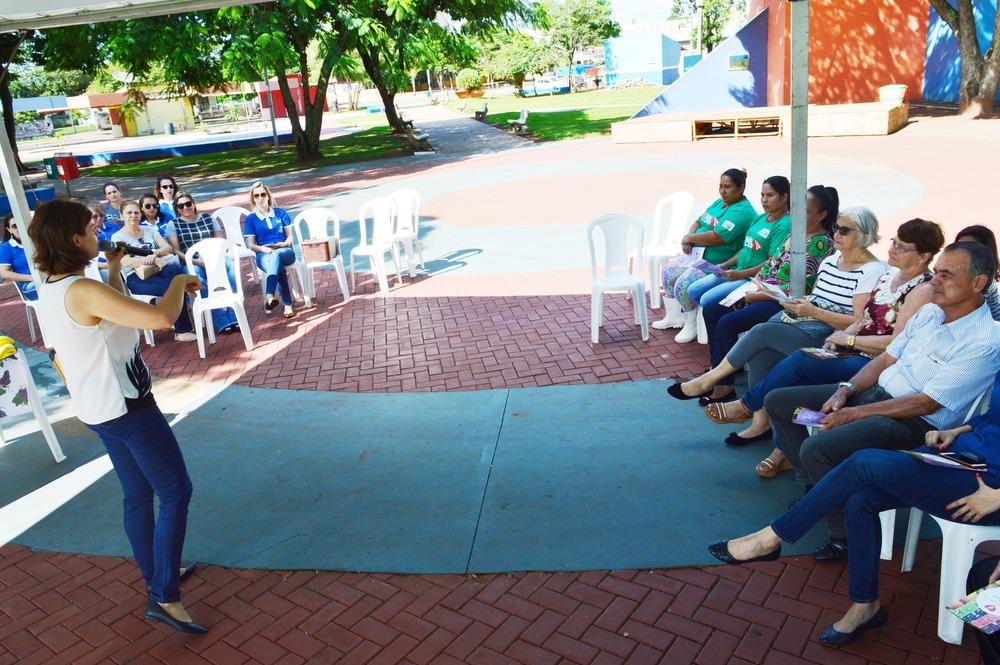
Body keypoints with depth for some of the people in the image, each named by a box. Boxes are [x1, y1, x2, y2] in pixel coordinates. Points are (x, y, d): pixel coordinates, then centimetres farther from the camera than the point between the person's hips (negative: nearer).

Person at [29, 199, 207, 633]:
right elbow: (160, 318, -33)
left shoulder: (49, 292, 6)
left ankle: (157, 574, 36)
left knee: (138, 494, 21)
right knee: (176, 492, -2)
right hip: (126, 408, -10)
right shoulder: (83, 291, -25)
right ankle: (164, 597, 3)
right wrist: (179, 282, -16)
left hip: (98, 410, 10)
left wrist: (114, 271, 16)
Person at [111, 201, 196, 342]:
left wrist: (155, 254, -17)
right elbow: (127, 262, -12)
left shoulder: (149, 229, 17)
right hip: (136, 278, -4)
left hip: (157, 272, 4)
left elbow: (168, 248, 5)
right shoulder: (118, 237, 4)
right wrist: (153, 259, -25)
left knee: (173, 268, -34)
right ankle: (182, 329, -25)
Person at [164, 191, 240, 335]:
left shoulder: (208, 218, 17)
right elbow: (176, 251, 0)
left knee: (231, 267, -32)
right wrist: (197, 261, -15)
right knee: (197, 277, -38)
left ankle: (234, 317, -30)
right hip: (190, 264, -2)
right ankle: (222, 322, -36)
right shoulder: (172, 225, 11)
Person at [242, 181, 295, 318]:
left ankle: (269, 296, -54)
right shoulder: (250, 218, 11)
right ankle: (287, 304, -40)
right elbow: (251, 245, 5)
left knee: (275, 255, -39)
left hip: (285, 251, 1)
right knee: (279, 267, -37)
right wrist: (264, 248, -16)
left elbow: (290, 236, 14)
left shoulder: (280, 213, 15)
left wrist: (284, 243, -10)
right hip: (263, 254, 0)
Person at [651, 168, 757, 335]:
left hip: (716, 264, -10)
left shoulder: (742, 212, -19)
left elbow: (716, 237, -27)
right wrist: (688, 237, -7)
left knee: (683, 285, -25)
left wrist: (689, 238, -13)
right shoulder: (719, 202, 12)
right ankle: (673, 317, 22)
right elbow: (698, 223, 16)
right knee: (669, 271, 10)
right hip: (696, 255, 10)